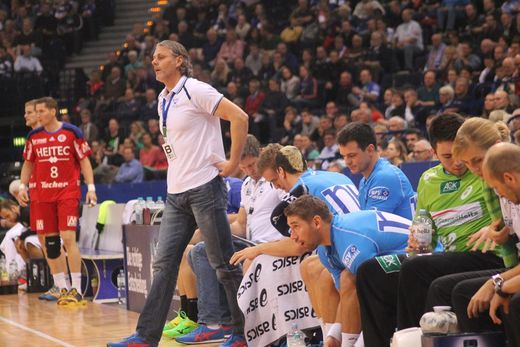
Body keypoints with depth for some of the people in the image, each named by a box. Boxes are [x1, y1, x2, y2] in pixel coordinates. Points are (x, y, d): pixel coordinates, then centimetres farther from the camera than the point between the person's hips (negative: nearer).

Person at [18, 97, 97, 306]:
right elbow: (28, 164, 18)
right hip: (43, 195, 5)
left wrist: (91, 187, -7)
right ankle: (62, 288, 15)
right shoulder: (34, 136, 8)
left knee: (68, 238, -14)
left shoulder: (72, 132, -2)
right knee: (47, 241, 4)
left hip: (68, 192, -4)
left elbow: (84, 160, 1)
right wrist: (22, 186, 5)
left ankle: (76, 289, -10)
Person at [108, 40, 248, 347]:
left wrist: (233, 163, -15)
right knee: (165, 264, 4)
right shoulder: (163, 98, 15)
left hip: (204, 187, -8)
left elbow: (239, 117, -17)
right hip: (176, 192, 8)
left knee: (224, 264, -2)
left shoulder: (195, 90, -10)